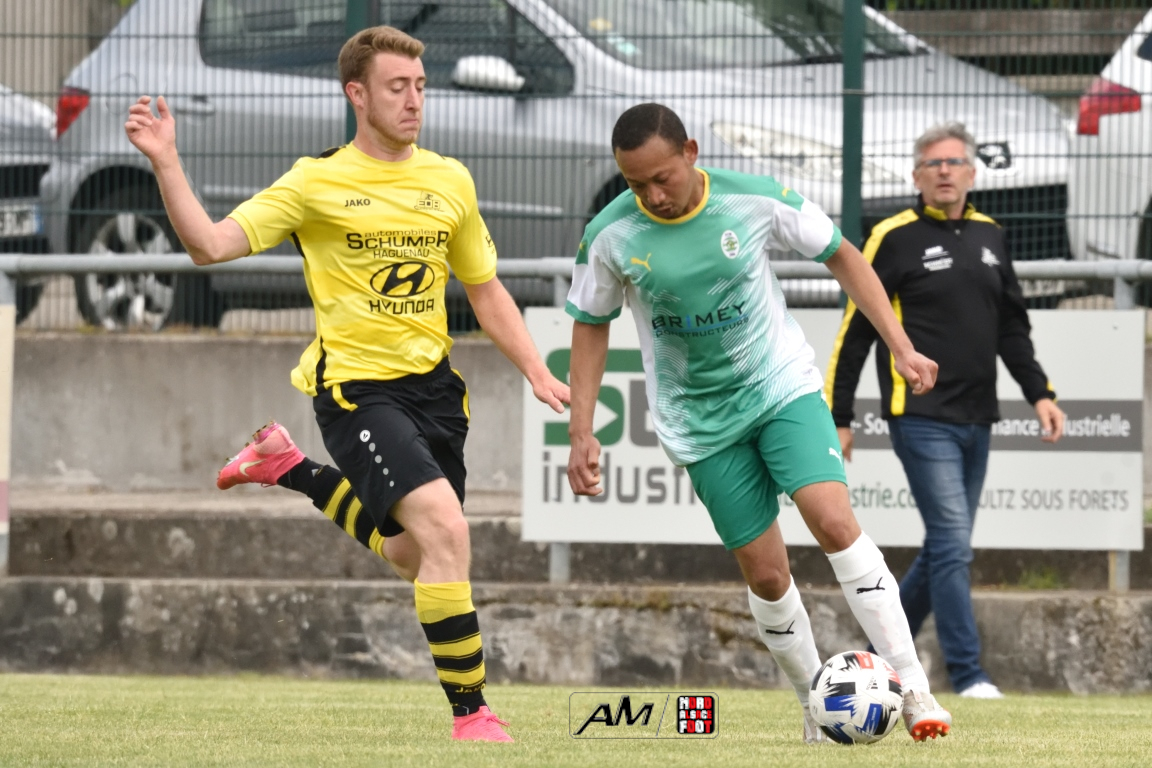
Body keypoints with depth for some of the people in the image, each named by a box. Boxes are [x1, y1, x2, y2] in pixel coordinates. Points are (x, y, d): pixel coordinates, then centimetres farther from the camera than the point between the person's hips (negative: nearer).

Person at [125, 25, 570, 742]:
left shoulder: (450, 180, 7)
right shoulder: (318, 182, -6)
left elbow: (486, 289, 17)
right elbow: (211, 244, -12)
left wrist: (538, 372, 8)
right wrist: (166, 162, -24)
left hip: (432, 382, 6)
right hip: (356, 384, -6)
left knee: (410, 557, 16)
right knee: (444, 525, -23)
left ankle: (290, 468, 39)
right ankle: (470, 713, -15)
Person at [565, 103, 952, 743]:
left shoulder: (756, 200, -13)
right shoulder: (610, 237, -11)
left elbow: (842, 256, 1)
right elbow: (591, 325, 5)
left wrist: (902, 347, -3)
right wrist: (582, 432, 1)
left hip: (784, 386, -1)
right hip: (702, 423, 1)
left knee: (834, 521, -21)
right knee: (766, 574, -2)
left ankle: (914, 690, -19)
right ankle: (817, 705, 18)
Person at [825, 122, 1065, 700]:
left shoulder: (988, 236, 13)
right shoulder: (895, 238, -4)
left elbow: (1013, 327, 21)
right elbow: (855, 330, -3)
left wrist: (1039, 393, 9)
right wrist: (838, 419, -4)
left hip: (975, 422, 7)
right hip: (922, 418, -7)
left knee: (945, 549, 10)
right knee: (953, 545, -12)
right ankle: (966, 674, -10)